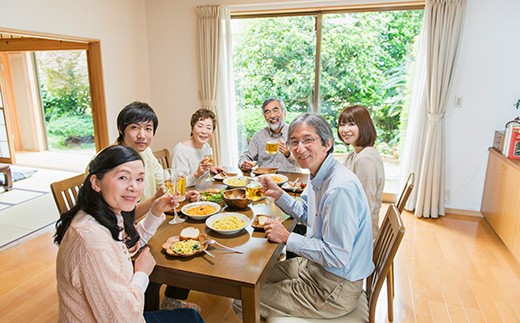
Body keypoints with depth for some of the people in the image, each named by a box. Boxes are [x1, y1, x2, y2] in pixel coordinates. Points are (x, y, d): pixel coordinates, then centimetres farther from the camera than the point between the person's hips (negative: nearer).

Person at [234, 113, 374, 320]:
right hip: (315, 266, 9)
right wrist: (278, 194, 3)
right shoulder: (317, 177, 1)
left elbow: (337, 256, -29)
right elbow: (306, 215, 17)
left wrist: (288, 238, -21)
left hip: (336, 289, -9)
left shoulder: (340, 189, -31)